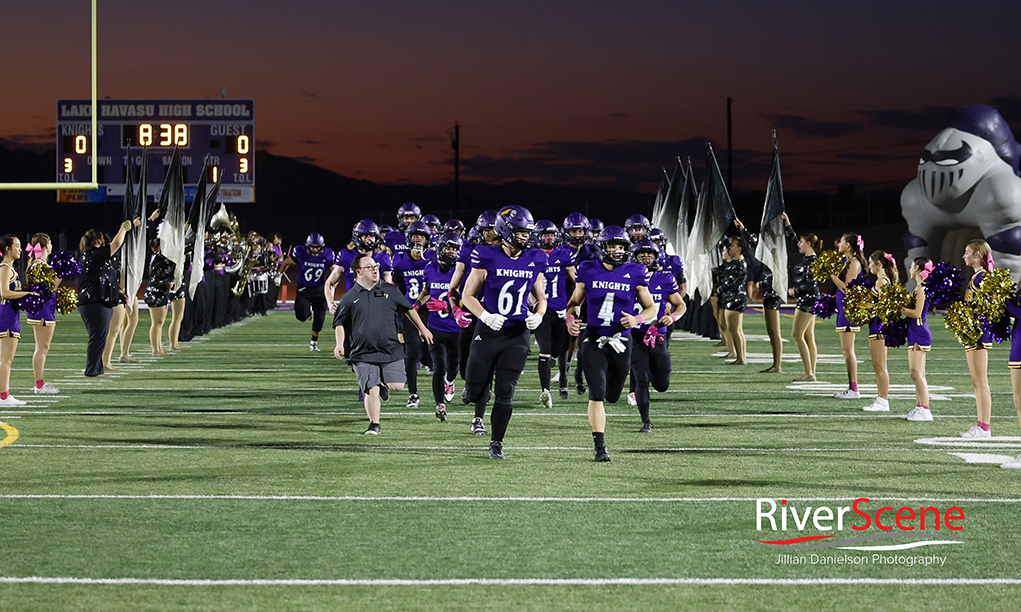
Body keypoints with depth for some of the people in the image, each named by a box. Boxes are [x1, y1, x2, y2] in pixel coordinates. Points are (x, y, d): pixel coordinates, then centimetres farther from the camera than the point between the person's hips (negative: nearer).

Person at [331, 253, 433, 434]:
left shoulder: (390, 290, 9)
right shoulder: (349, 298, 4)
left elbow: (408, 310, 21)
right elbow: (340, 323, 13)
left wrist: (422, 329, 24)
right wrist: (340, 344, 0)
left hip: (391, 350, 2)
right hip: (363, 354, -2)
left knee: (397, 385, -6)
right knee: (371, 390, -9)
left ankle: (384, 386, 29)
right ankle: (374, 424, 7)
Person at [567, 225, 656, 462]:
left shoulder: (635, 274, -1)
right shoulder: (589, 271, 0)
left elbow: (651, 307, 7)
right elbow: (575, 302, 12)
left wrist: (637, 320, -14)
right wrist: (570, 319, -9)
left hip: (621, 342, 2)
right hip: (594, 341, -2)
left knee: (612, 396, 14)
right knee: (597, 394, -14)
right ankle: (600, 446, -8)